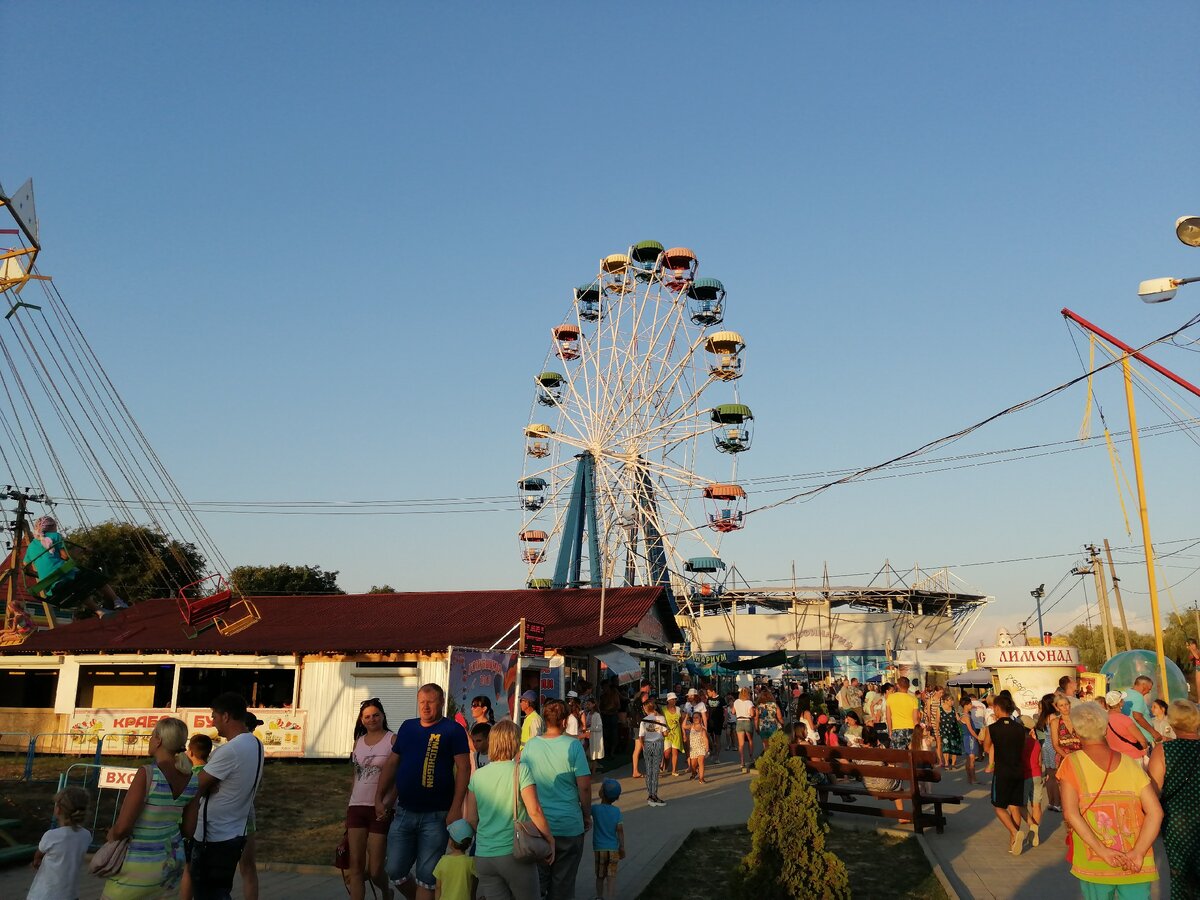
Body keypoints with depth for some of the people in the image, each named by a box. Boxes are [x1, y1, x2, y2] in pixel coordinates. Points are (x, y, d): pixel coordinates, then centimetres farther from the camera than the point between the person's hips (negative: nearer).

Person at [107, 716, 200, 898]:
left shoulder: (147, 774, -22)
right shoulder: (193, 779, -4)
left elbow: (122, 828, -20)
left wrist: (111, 834, 0)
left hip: (141, 866, -6)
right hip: (174, 860, 6)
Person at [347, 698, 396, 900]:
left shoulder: (393, 740, -4)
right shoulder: (358, 742, 13)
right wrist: (348, 807, 17)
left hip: (380, 809, -5)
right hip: (357, 807, 5)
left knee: (375, 869, 0)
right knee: (356, 866, 0)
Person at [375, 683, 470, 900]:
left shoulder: (453, 730, -7)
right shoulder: (407, 727, 9)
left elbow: (463, 769, -11)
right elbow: (391, 763, 15)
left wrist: (456, 809, -18)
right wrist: (379, 797, 9)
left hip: (436, 816, -5)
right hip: (403, 812, 5)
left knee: (426, 877, 2)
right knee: (395, 872, 10)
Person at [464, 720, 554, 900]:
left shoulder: (477, 775, 4)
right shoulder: (520, 770, -8)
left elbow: (470, 819, 7)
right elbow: (534, 811, -14)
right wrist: (550, 839, -2)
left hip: (483, 857, 4)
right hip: (514, 853, -4)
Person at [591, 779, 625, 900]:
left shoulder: (595, 808, -14)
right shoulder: (617, 811, -6)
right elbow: (620, 830, -6)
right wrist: (622, 848, 1)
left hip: (599, 849, 0)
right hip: (613, 849, 0)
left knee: (600, 876, 16)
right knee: (611, 876, 5)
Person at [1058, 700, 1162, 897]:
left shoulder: (1071, 763, -7)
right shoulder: (1130, 763, 0)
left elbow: (1070, 813, -16)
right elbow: (1155, 812, -7)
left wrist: (1102, 851, -15)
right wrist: (1137, 854, -10)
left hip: (1093, 865, -1)